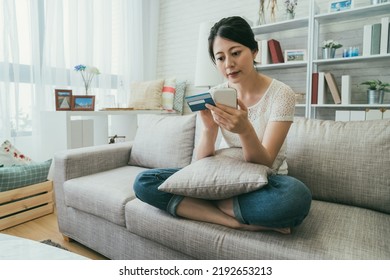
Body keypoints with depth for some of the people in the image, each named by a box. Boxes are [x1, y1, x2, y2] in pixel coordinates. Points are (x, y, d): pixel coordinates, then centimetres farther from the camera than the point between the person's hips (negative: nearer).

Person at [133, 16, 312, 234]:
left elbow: (263, 164, -17)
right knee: (144, 183, -15)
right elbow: (202, 162, -8)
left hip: (266, 184, -3)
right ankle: (241, 222, -20)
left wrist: (245, 130, -36)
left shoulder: (281, 94, -11)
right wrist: (209, 127, -28)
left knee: (297, 196, -39)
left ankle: (202, 206, -19)